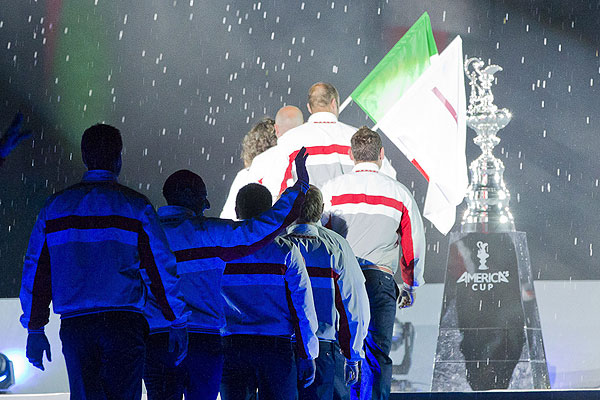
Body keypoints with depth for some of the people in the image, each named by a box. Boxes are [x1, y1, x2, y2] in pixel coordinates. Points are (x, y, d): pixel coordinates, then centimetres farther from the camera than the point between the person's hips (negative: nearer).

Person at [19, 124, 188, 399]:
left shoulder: (55, 206, 9)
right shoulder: (135, 206, 1)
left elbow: (35, 271, 9)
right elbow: (162, 267, 0)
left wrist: (35, 329, 13)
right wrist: (177, 324, 7)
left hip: (74, 325, 3)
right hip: (123, 323, -3)